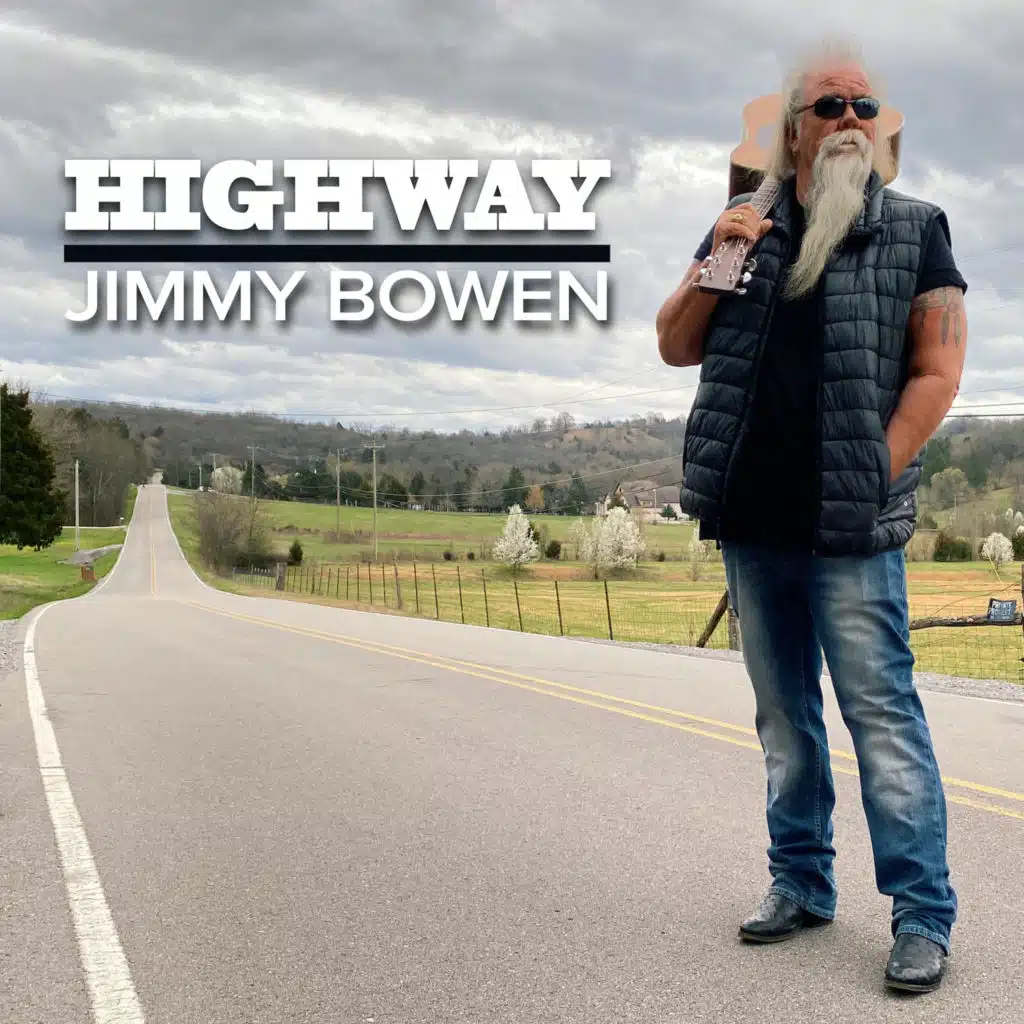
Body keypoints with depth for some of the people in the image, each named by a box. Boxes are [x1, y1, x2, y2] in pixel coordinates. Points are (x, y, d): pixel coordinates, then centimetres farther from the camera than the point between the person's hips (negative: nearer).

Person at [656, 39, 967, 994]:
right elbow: (674, 348, 12)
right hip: (750, 523, 4)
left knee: (881, 714, -5)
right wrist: (713, 267, -5)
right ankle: (800, 881, 25)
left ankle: (923, 913, 3)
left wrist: (878, 480, -12)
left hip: (848, 530, -4)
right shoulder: (745, 226, 12)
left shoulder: (913, 227, 3)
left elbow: (937, 370, -3)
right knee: (783, 717, 13)